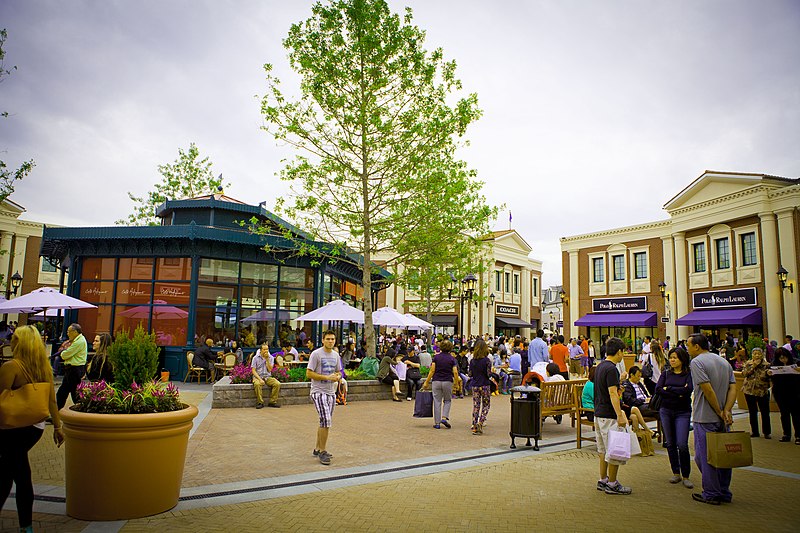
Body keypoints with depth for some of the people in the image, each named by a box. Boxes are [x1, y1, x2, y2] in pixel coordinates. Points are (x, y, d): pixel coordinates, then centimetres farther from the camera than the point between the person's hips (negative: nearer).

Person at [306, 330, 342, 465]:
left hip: (331, 392, 7)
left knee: (325, 422, 14)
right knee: (326, 420, -16)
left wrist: (337, 377, -4)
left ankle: (317, 449, 28)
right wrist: (327, 377, -19)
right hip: (318, 392, -7)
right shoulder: (316, 354, -10)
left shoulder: (336, 355, 11)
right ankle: (322, 451, -4)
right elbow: (309, 374, -13)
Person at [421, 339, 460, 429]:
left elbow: (432, 371, -5)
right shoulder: (452, 358, -1)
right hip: (448, 382, 0)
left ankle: (437, 423, 6)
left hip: (436, 381, 0)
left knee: (437, 402, 6)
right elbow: (455, 373, -7)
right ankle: (444, 418, -1)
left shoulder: (436, 357, -1)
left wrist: (426, 382, 1)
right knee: (447, 400, 17)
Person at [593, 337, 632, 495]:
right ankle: (612, 484, 8)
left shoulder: (600, 366, 11)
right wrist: (620, 415, -26)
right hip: (609, 416, -10)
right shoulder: (611, 369, -18)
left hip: (598, 414, 10)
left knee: (604, 450, 16)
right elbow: (612, 394, -24)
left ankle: (603, 480, 23)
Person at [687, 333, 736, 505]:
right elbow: (733, 388, 3)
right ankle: (724, 493, 24)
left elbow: (708, 389, -20)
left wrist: (719, 412, -11)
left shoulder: (697, 362, -12)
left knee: (704, 456, 2)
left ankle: (711, 494, 7)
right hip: (723, 419, 8)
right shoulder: (724, 362, 12)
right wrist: (726, 411, -6)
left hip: (705, 418, -8)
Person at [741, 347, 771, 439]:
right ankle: (754, 432, 18)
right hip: (749, 390, 2)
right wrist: (753, 366, -11)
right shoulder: (748, 363, 7)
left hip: (763, 391, -2)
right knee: (752, 412, 9)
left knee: (765, 412, -1)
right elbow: (744, 373, -7)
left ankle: (767, 432, 11)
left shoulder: (766, 364, 0)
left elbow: (768, 376, -7)